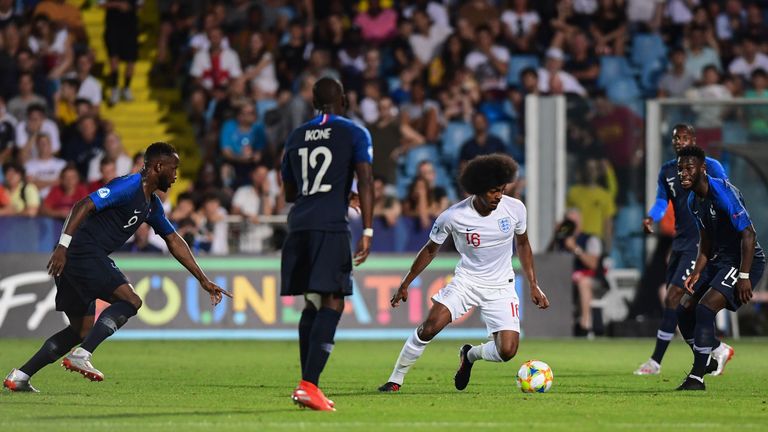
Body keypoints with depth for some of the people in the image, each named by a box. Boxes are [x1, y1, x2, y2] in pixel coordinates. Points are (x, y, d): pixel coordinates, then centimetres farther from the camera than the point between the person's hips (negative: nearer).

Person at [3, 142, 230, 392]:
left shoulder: (152, 205, 19)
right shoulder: (129, 187, -12)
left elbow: (174, 242, 26)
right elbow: (84, 206, -20)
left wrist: (203, 280, 24)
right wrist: (63, 245, -28)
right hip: (82, 252, -10)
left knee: (82, 331, 11)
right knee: (130, 301, -16)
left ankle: (19, 377, 7)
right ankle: (81, 356, -25)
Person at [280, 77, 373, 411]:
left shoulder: (296, 137, 20)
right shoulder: (354, 134, 5)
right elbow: (365, 181, -7)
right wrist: (367, 231, -10)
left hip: (298, 225, 5)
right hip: (331, 226, -5)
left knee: (312, 304, 14)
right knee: (331, 304, -8)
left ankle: (308, 385, 12)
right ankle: (308, 385, -22)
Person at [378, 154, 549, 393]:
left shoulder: (515, 208, -11)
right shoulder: (453, 216, -17)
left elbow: (522, 244, 9)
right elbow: (431, 249, 1)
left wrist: (533, 285, 8)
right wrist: (405, 284, 5)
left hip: (501, 286, 1)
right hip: (466, 280, -1)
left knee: (507, 351, -15)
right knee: (429, 327, -23)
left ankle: (470, 355, 19)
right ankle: (395, 380, -3)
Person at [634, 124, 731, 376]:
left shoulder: (709, 167, -6)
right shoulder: (667, 171, 11)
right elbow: (661, 202, 8)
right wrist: (650, 218, -15)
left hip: (701, 243, -7)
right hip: (680, 242, 7)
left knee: (673, 298, -13)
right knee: (679, 305, 7)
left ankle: (655, 362, -10)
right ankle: (718, 349, 24)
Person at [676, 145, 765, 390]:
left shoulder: (722, 192, -22)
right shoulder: (694, 200, 7)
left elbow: (748, 235, -23)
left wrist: (744, 277, -26)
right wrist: (697, 273, 7)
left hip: (745, 261, -9)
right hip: (720, 260, 9)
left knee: (705, 308, -22)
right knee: (686, 310, 6)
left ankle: (697, 377, -17)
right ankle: (707, 361, 26)